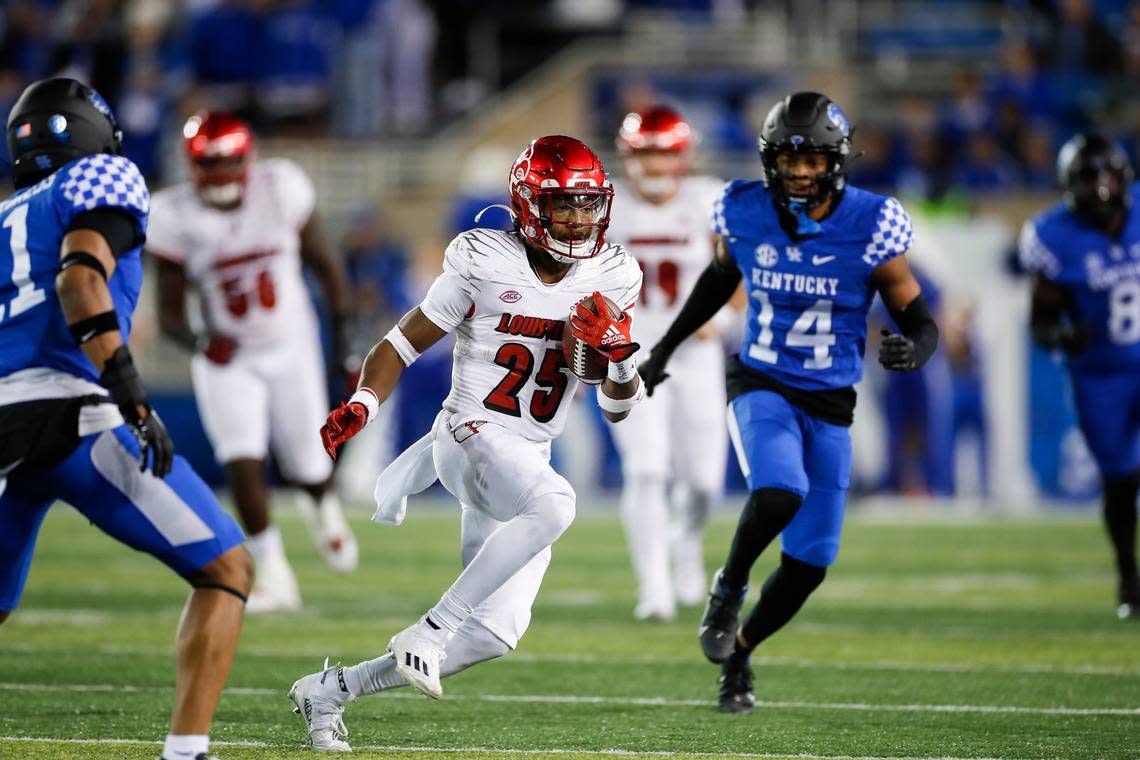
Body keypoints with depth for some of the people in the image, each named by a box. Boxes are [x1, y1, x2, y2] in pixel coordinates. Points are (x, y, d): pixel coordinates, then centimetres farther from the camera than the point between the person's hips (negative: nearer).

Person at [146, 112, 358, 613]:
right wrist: (196, 340, -34)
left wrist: (342, 334, -1)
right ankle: (274, 577, -2)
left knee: (309, 469, 9)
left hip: (291, 349, 1)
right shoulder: (176, 218, -18)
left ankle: (321, 508, 48)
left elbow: (323, 262, -2)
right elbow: (169, 312, -13)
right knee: (242, 463, -17)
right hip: (227, 360, -1)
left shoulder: (280, 190, -17)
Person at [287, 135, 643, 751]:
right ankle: (429, 630, -27)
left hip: (530, 462, 6)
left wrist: (619, 356, -12)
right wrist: (363, 404, -17)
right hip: (470, 434, -6)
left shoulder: (611, 279, 5)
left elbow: (618, 408, 9)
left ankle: (331, 690, 17)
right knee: (555, 503, -38)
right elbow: (404, 342, 0)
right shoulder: (483, 262, -8)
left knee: (493, 636, 1)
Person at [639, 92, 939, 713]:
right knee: (779, 494, -32)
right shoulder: (745, 215, -7)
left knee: (808, 564, 2)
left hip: (830, 405, 1)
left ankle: (737, 654, 29)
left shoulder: (869, 230, -13)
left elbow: (921, 323, -6)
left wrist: (911, 351, -30)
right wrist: (665, 348, 21)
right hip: (761, 387, -1)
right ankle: (729, 586, -2)